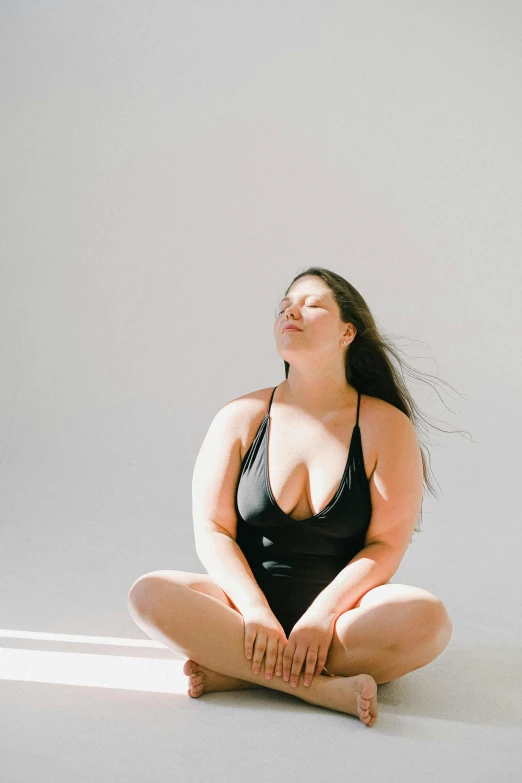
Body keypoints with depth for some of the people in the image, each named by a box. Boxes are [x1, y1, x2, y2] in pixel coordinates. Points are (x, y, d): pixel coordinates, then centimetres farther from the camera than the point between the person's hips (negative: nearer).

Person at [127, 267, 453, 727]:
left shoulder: (387, 426, -2)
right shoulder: (241, 418, 2)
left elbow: (386, 545, -5)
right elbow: (212, 530, -2)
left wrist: (321, 616, -19)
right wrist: (256, 612, -17)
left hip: (342, 608, -1)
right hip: (249, 604, 1)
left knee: (427, 618, -31)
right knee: (149, 595, -25)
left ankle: (234, 674, -22)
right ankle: (319, 687, -27)